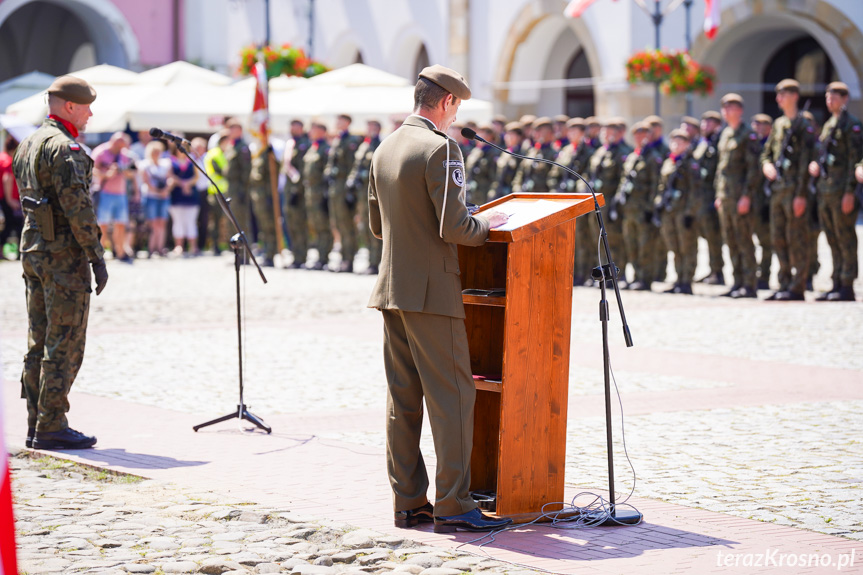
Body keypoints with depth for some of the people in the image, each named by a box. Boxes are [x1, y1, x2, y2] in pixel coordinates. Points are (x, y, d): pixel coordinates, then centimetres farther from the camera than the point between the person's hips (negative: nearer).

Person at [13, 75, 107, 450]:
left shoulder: (28, 144, 16)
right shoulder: (62, 146, -15)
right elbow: (76, 205, -20)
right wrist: (97, 257, -17)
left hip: (33, 249, 10)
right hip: (63, 254, -10)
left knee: (39, 342, 11)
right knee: (65, 345, -6)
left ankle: (36, 425, 15)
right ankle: (52, 427, -5)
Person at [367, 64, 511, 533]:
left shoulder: (385, 149, 12)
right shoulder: (439, 149, -14)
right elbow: (454, 228, -19)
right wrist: (485, 224, -1)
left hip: (391, 290, 8)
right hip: (430, 292, -8)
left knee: (402, 400, 10)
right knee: (452, 397, -4)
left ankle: (408, 502, 13)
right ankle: (452, 506, -4)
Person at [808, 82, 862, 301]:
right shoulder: (828, 125, 18)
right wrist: (814, 164, 5)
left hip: (842, 191, -9)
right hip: (825, 190, 9)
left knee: (845, 240, -6)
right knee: (833, 241, 10)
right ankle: (837, 285, 14)